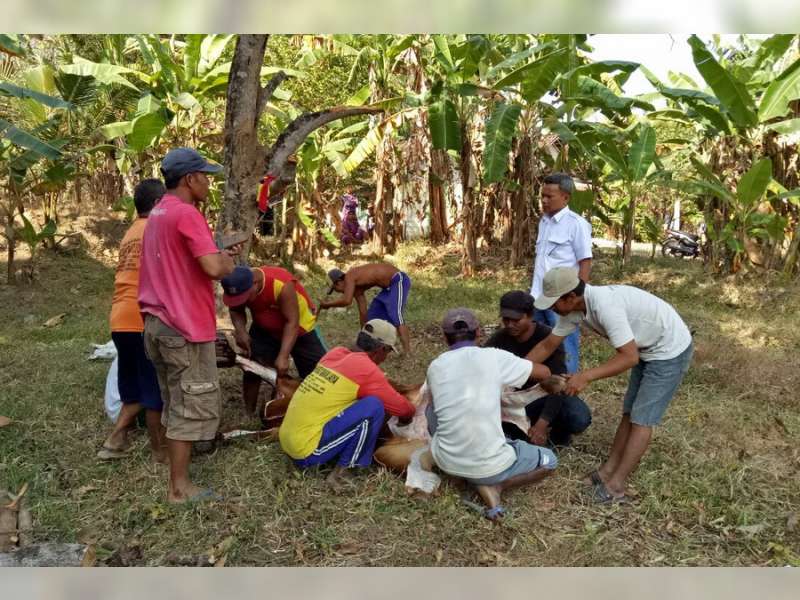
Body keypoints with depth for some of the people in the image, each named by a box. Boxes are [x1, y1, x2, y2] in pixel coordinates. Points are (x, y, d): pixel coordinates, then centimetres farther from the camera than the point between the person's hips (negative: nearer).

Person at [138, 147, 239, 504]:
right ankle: (179, 488, 7)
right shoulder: (186, 214, -17)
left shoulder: (158, 213, 15)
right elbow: (214, 269, -26)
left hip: (159, 322, 10)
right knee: (193, 406, 0)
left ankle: (175, 465, 28)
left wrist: (220, 253, 13)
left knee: (175, 402, 18)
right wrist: (228, 262, -4)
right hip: (185, 327, -10)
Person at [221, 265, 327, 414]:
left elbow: (292, 322, -34)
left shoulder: (282, 285, -39)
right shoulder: (239, 287, -23)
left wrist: (283, 356, -38)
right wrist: (240, 330, -27)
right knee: (251, 368, -6)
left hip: (300, 329, -4)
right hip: (264, 330, 4)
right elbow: (236, 311, -5)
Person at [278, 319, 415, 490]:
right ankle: (340, 474, -6)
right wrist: (411, 412, 22)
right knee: (373, 406, -13)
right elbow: (404, 410, 1)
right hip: (307, 451, -8)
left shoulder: (336, 353, 9)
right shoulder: (367, 370, -11)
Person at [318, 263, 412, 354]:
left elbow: (346, 301, -29)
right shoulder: (356, 287, 12)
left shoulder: (349, 277, -14)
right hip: (391, 284, 10)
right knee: (374, 313, 16)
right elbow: (363, 312, 19)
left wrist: (327, 305, -14)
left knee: (395, 316, -19)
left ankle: (407, 353, -21)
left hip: (399, 280, -10)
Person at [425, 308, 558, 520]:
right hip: (489, 465, -2)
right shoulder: (494, 357, -7)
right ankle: (493, 484, 1)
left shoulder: (435, 366, 2)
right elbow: (545, 372, 7)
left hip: (446, 461, 2)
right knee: (549, 460, 24)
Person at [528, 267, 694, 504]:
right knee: (629, 413, 12)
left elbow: (630, 357, -35)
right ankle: (608, 470, 20)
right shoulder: (573, 309, -8)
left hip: (671, 351, -9)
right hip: (648, 350, 9)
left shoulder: (605, 305, -35)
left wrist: (586, 376, -37)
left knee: (641, 419, -6)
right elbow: (547, 346, 1)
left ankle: (615, 486, 0)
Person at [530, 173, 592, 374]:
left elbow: (585, 262, -10)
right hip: (539, 297, 7)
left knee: (565, 349, 4)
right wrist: (534, 290, 17)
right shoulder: (543, 221, 12)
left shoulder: (576, 224, -9)